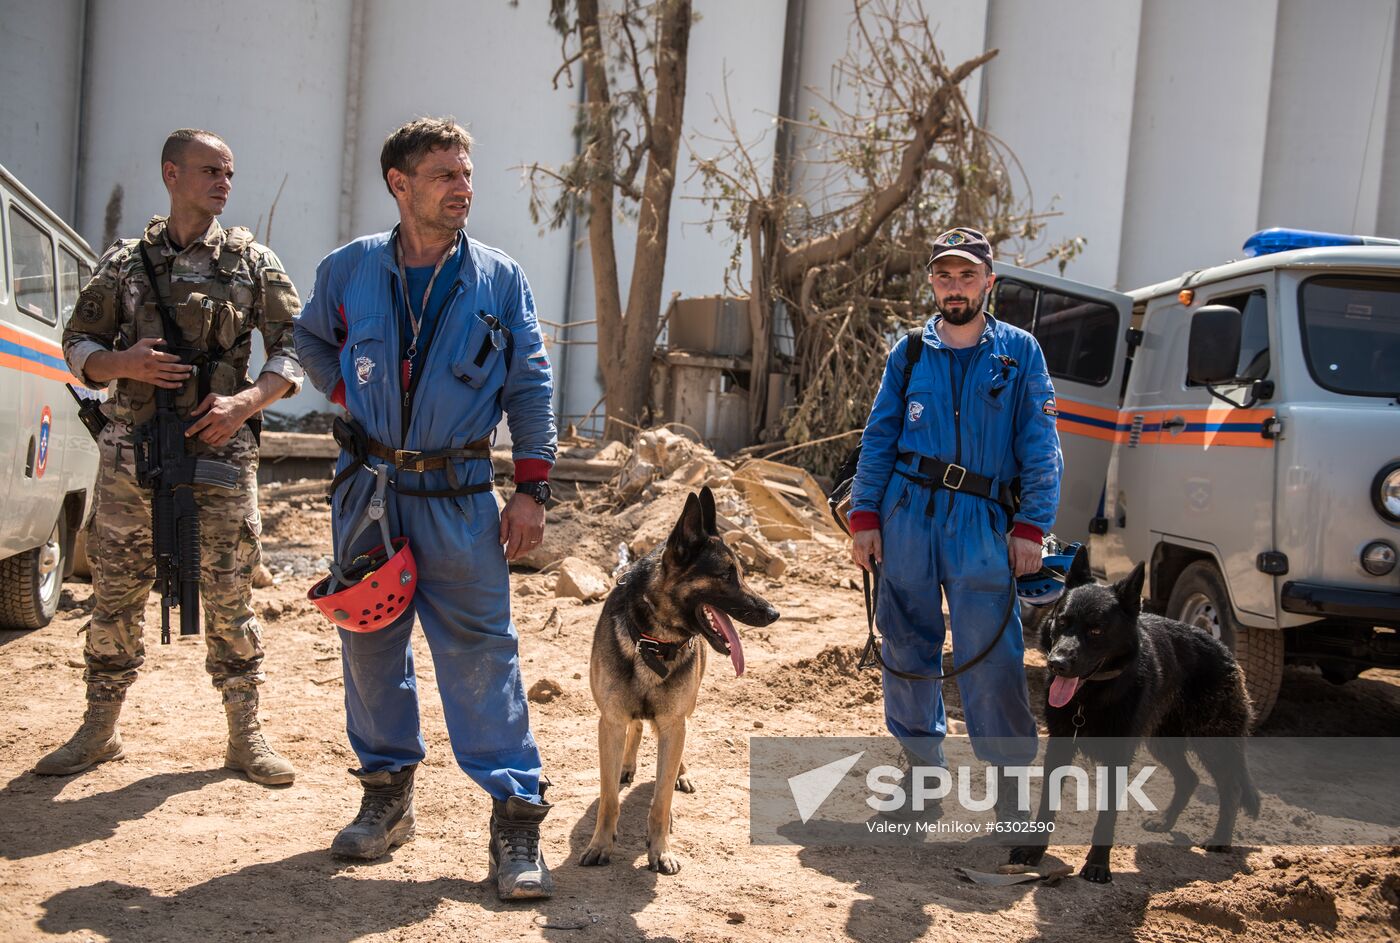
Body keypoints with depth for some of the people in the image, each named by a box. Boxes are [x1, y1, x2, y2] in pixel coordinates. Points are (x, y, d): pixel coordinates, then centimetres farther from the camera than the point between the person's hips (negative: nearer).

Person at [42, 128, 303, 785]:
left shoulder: (253, 262, 6)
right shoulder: (124, 262, 9)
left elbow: (293, 345, 4)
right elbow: (78, 344, 12)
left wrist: (249, 400, -12)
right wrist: (123, 363, -9)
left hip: (221, 455, -1)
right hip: (131, 453, 2)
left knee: (230, 599, 2)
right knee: (115, 597, 9)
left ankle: (245, 737, 13)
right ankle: (99, 730, 23)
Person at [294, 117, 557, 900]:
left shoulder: (500, 278, -1)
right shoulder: (350, 270, 2)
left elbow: (532, 387, 0)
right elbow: (312, 338, 22)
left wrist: (532, 489, -6)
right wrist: (346, 392, 5)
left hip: (460, 497, -2)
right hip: (369, 485, 3)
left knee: (482, 650, -6)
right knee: (370, 642, 10)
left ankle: (517, 815, -2)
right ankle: (387, 793, 25)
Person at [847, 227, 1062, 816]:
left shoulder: (1019, 352, 6)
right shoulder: (909, 353, 11)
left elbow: (1040, 447, 2)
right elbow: (879, 439, 11)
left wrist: (1030, 526, -6)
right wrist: (864, 517, 3)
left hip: (982, 522, -3)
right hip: (906, 513, 3)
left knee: (991, 655, -8)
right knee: (907, 645, 8)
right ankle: (922, 761, 23)